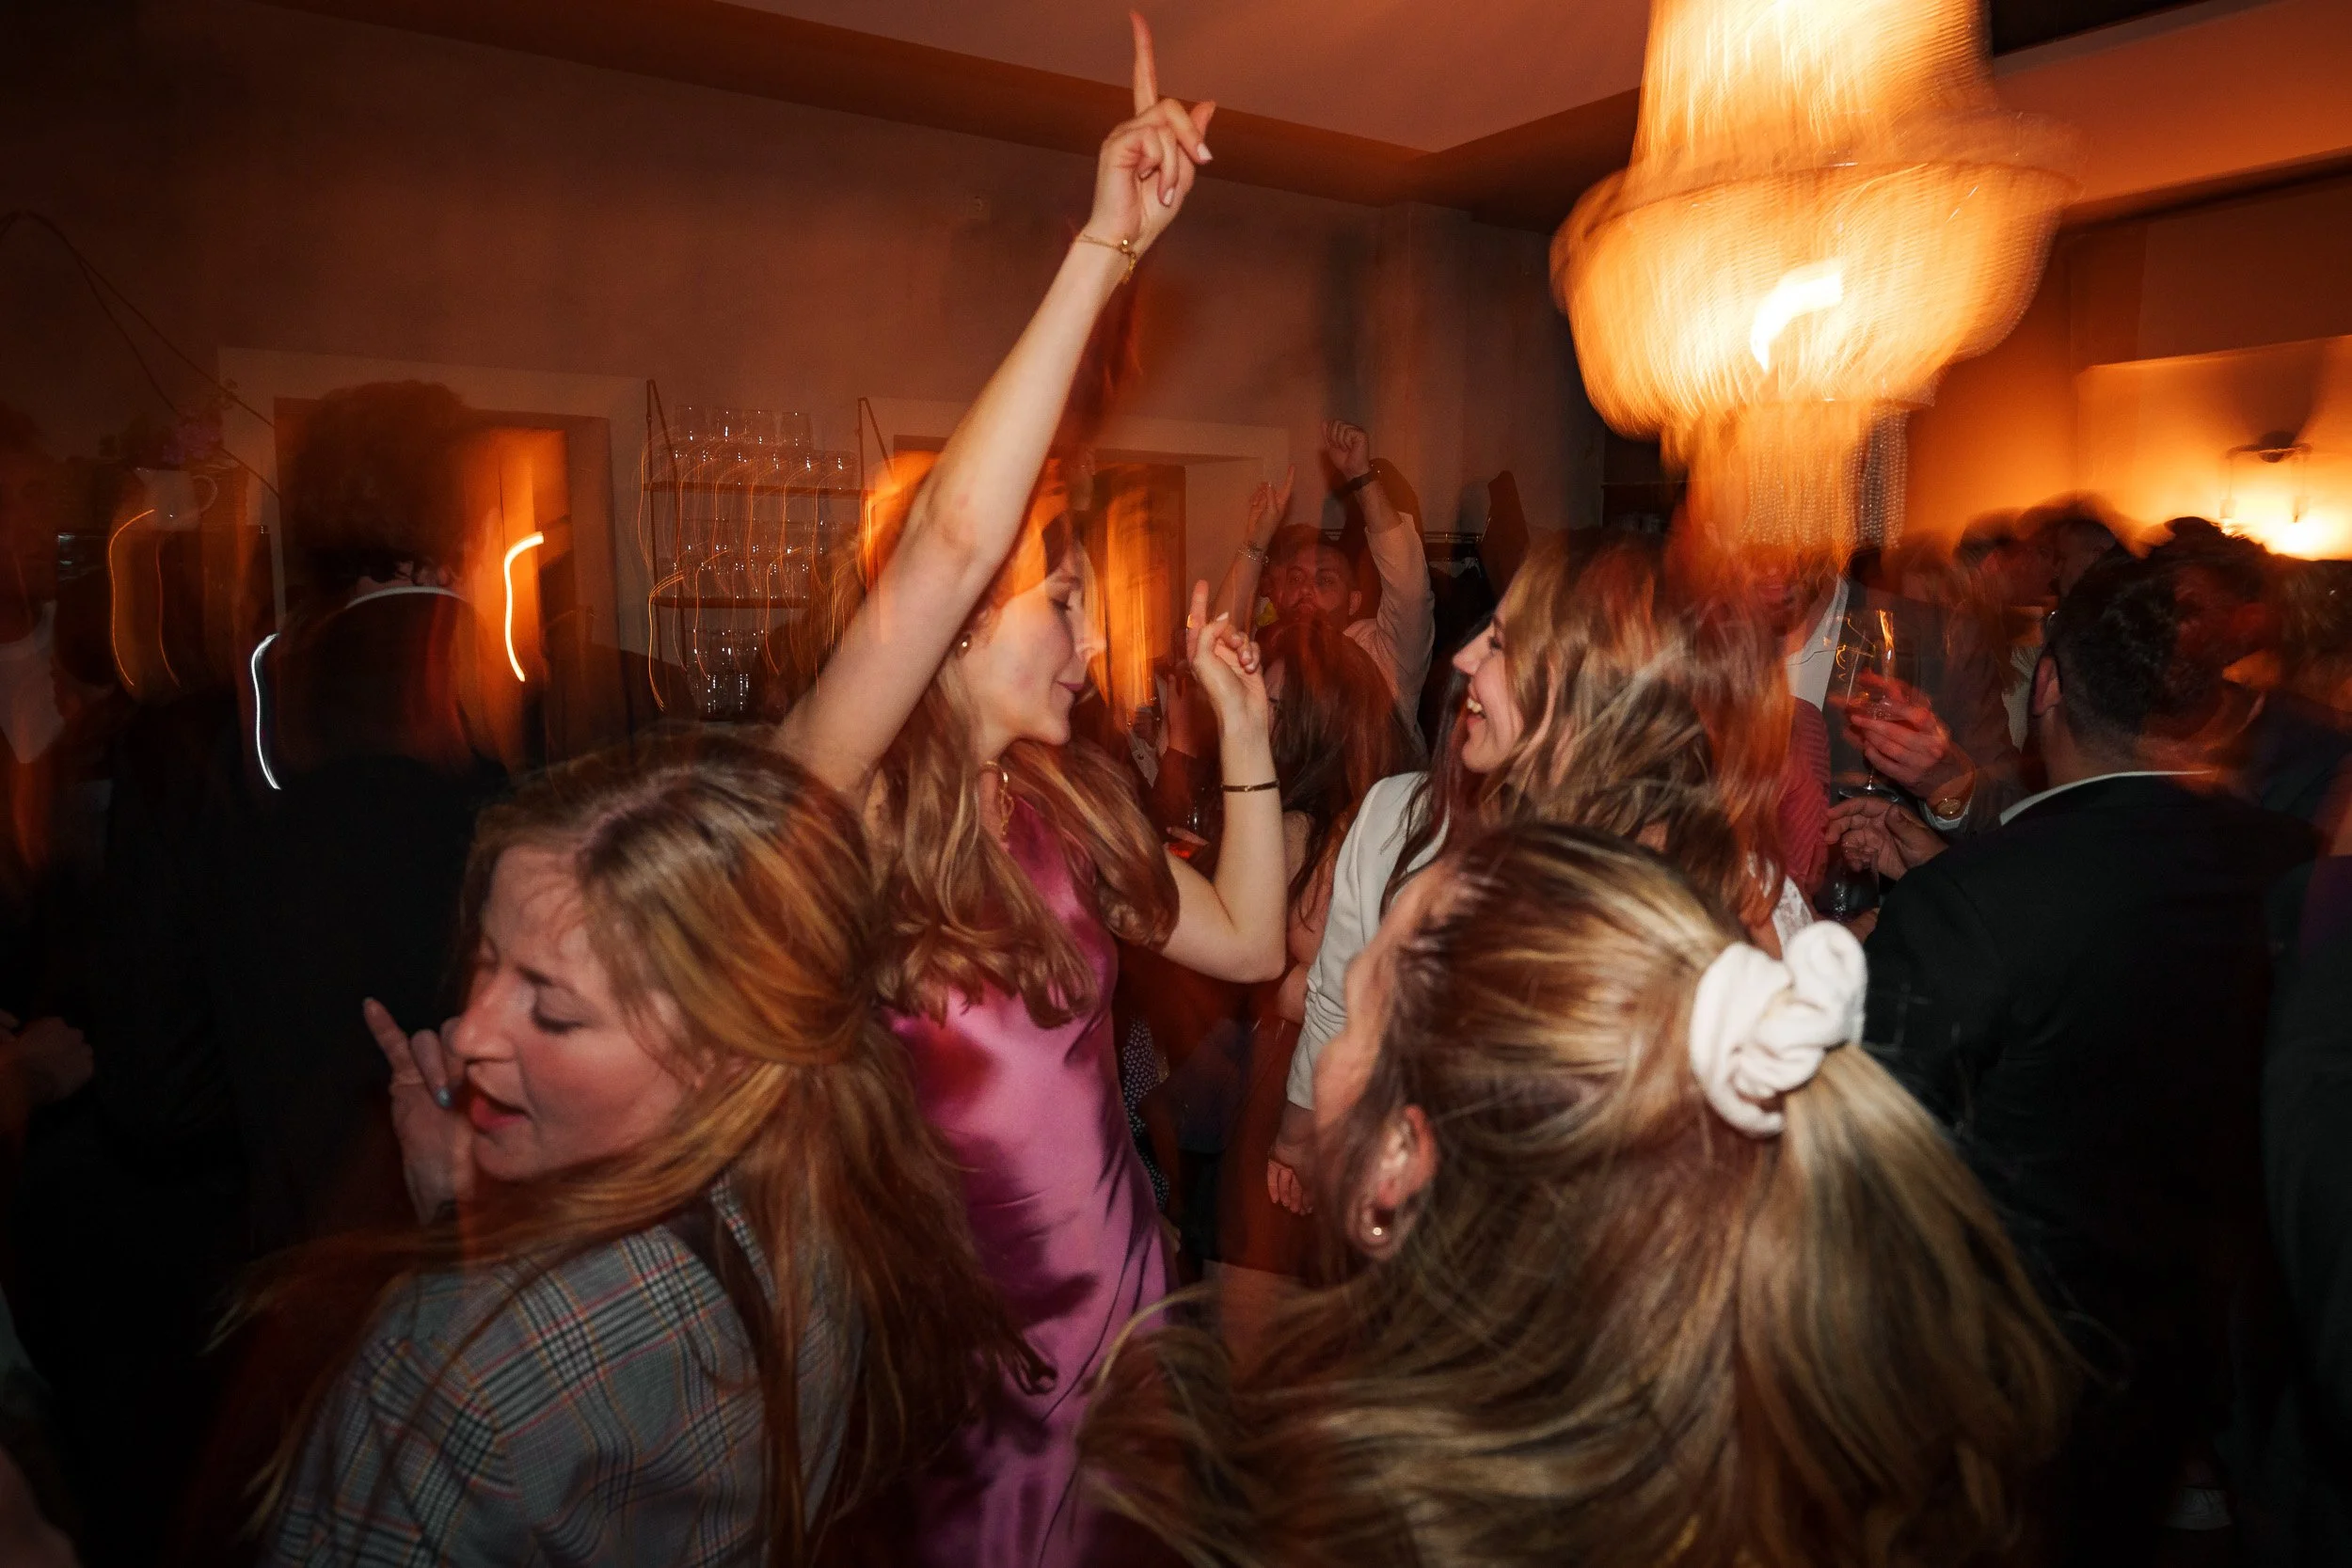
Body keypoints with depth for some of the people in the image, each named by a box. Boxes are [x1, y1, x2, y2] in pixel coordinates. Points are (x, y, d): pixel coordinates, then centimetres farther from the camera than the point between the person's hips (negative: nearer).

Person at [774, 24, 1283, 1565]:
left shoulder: (1072, 802, 1)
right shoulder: (832, 813, -17)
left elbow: (1248, 938, 6)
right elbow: (949, 542, -32)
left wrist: (1243, 724, 3)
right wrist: (1106, 248, -28)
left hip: (1121, 1317, 6)